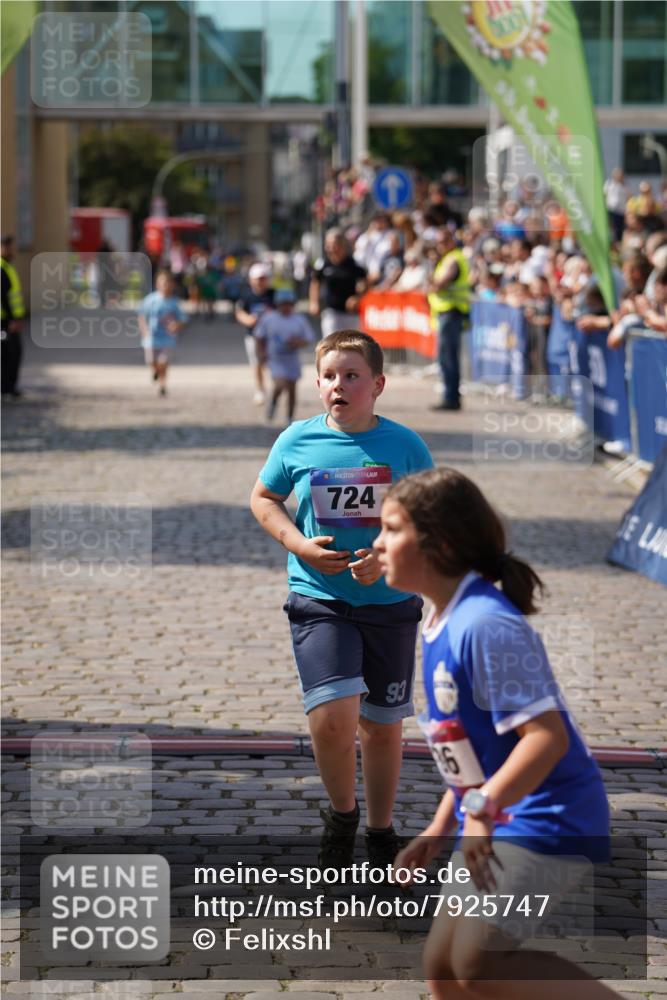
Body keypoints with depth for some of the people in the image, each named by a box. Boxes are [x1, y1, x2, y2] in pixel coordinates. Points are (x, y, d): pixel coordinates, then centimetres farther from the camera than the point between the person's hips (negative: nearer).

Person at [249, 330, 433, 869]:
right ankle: (341, 813, 11)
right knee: (333, 717, -18)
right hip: (319, 601, -1)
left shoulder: (404, 445, -4)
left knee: (382, 723, 11)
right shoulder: (298, 440, -3)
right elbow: (263, 498, 12)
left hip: (391, 604, 1)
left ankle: (381, 831, 32)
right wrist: (299, 544, -5)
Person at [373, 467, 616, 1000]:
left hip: (545, 822, -10)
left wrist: (482, 808, -31)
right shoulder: (442, 626, 11)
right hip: (497, 825, 10)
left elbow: (548, 734, -26)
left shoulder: (485, 625, -20)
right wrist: (439, 828, 18)